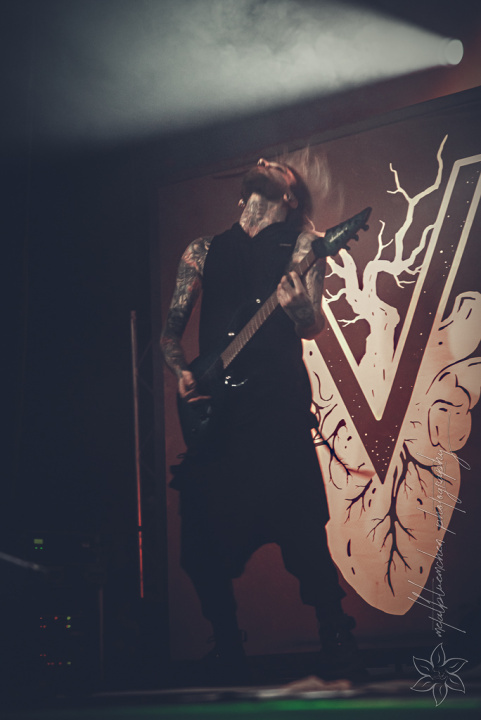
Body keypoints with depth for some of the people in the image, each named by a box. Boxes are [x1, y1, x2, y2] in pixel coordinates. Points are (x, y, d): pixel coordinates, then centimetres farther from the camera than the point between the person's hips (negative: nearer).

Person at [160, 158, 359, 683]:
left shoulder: (302, 242, 10)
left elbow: (313, 329, -2)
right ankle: (227, 651, 17)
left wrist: (297, 306, -24)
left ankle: (336, 643, 6)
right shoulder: (204, 250, 19)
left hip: (278, 400, -3)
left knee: (301, 528, -10)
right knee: (204, 531, 1)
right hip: (213, 404, 3)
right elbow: (171, 329, 19)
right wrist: (182, 373, 0)